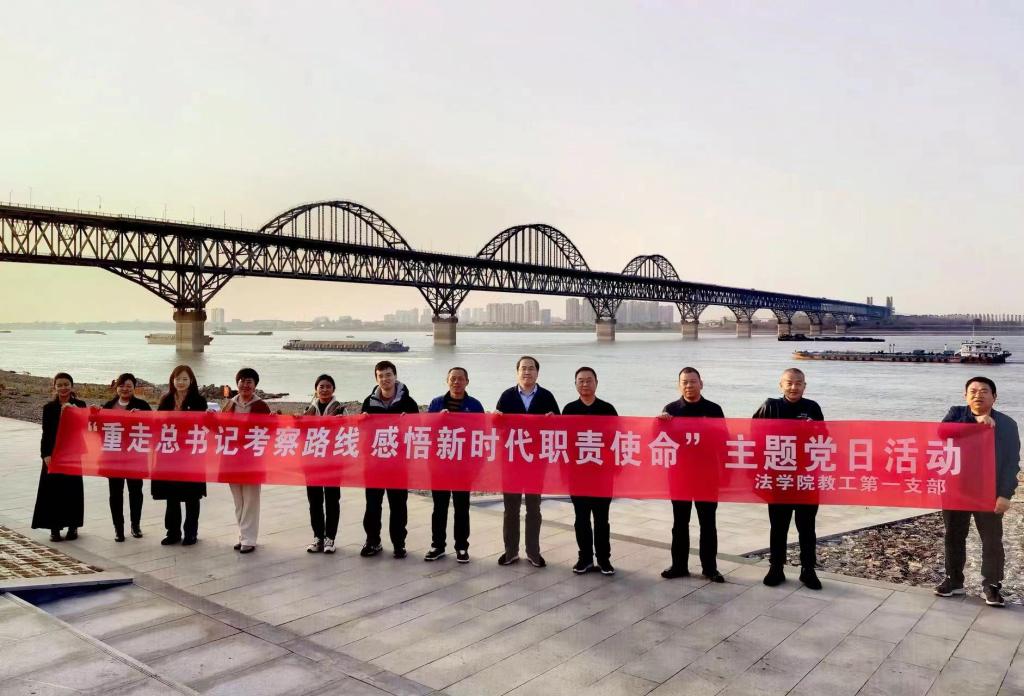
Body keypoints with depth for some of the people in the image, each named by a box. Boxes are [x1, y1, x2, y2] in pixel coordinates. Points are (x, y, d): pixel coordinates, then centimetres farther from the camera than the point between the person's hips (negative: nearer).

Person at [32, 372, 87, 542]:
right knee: (53, 490, 1)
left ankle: (73, 526, 16)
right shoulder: (49, 407, 3)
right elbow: (46, 433, 0)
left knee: (72, 490, 5)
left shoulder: (79, 405, 1)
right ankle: (55, 528, 9)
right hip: (53, 454, 0)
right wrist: (46, 454, -8)